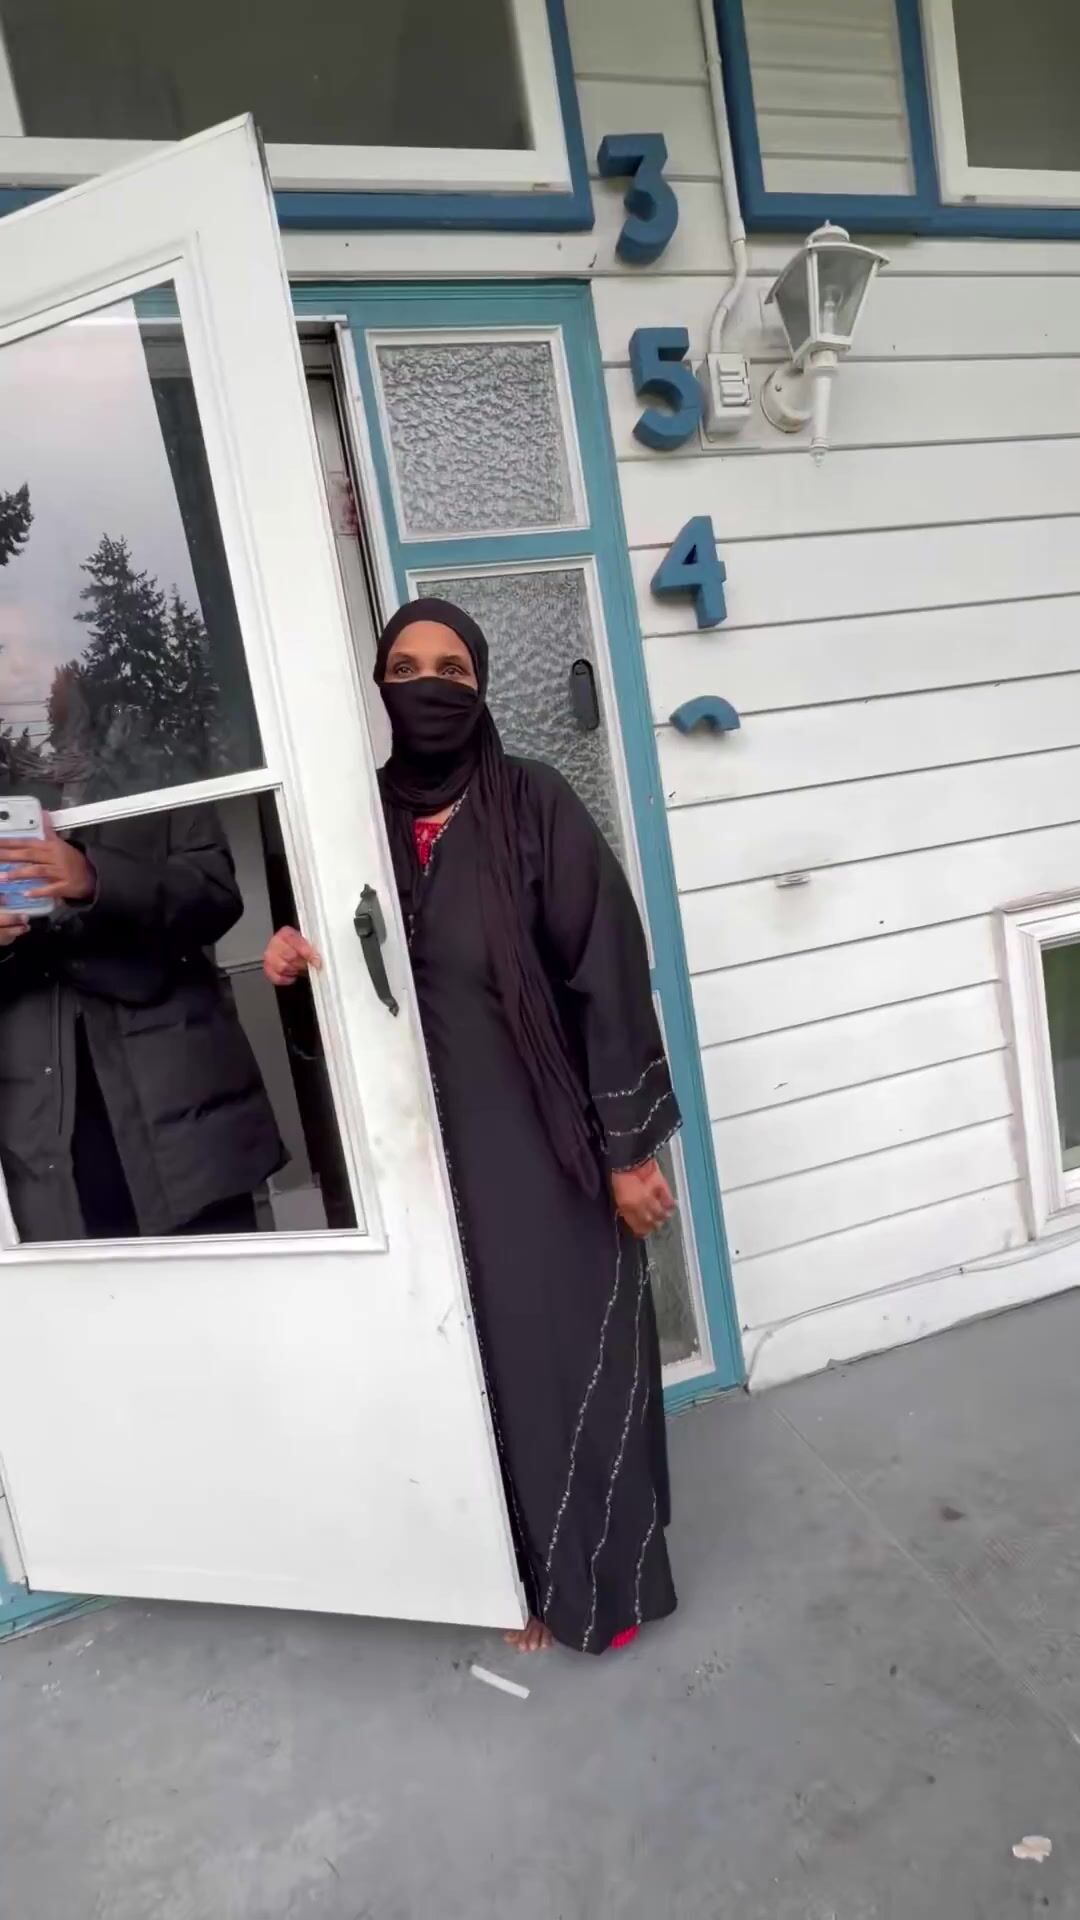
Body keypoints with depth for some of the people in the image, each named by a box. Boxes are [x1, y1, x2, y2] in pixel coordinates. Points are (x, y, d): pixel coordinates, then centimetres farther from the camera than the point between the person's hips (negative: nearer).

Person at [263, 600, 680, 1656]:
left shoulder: (535, 805, -10)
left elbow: (607, 974, -12)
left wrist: (628, 1145, -13)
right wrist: (297, 963, -10)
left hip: (547, 1134, -4)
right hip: (438, 1139, 4)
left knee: (576, 1352, 8)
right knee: (497, 1359, 16)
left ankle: (608, 1577, 31)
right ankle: (542, 1575, 37)